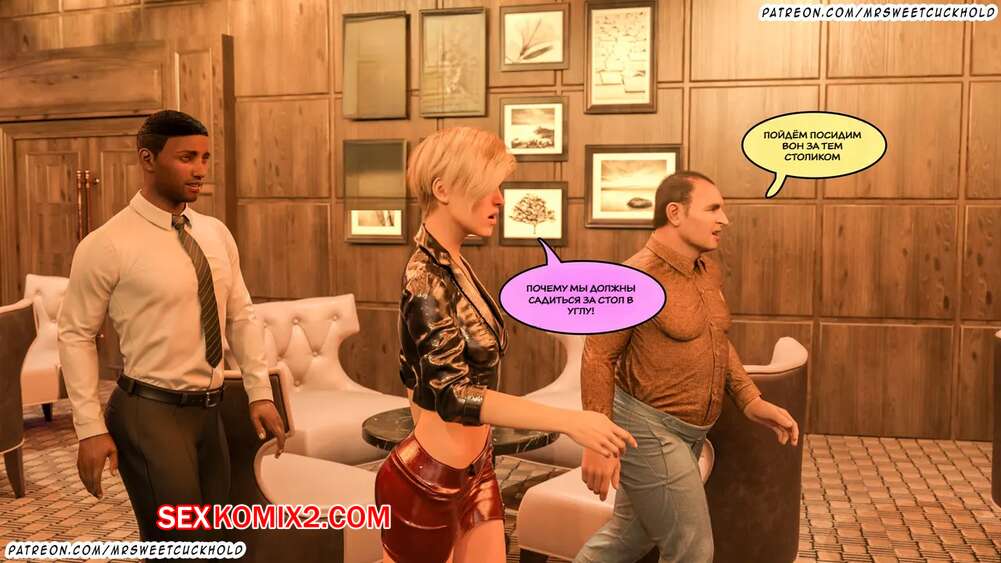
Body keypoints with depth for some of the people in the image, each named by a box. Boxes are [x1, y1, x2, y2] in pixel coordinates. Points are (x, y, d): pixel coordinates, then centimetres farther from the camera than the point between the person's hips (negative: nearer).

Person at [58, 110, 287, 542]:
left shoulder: (216, 234, 5)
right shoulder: (107, 245, -13)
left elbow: (242, 316, 9)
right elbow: (75, 336, -9)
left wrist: (260, 392, 4)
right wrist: (90, 429, -11)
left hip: (209, 410, 7)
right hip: (151, 413, -6)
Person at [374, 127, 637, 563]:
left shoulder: (453, 266, 5)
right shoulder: (426, 280, -23)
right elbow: (454, 395, -33)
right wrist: (568, 420, -38)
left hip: (473, 472, 8)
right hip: (427, 482, -8)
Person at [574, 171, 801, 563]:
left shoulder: (708, 271, 9)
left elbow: (718, 343, 19)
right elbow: (598, 357, -17)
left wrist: (752, 401, 8)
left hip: (686, 433, 9)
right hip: (649, 429, -9)